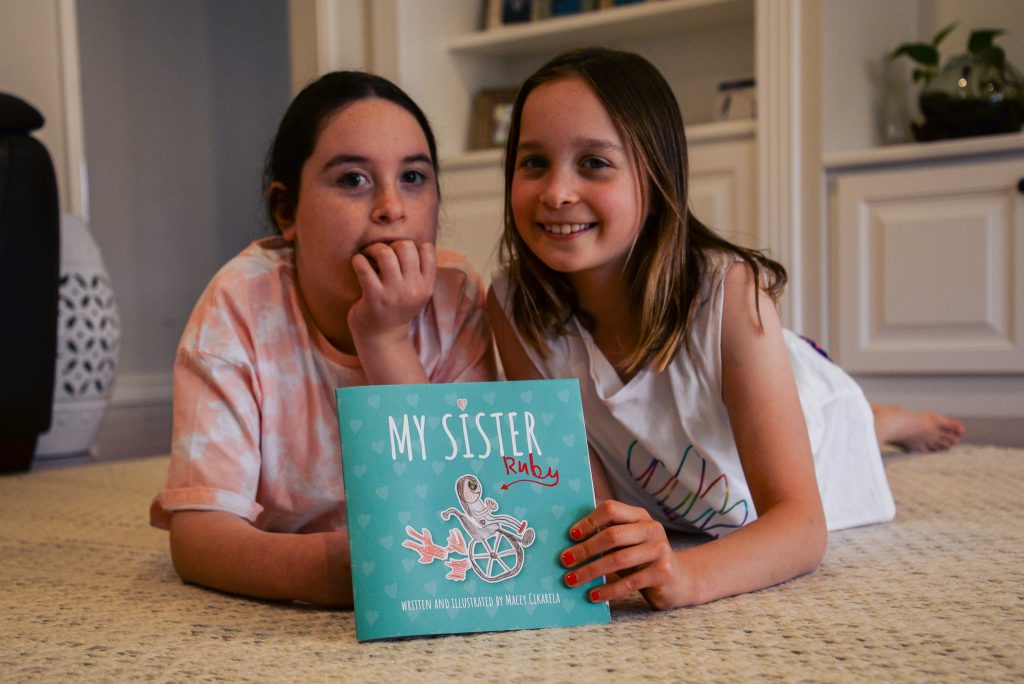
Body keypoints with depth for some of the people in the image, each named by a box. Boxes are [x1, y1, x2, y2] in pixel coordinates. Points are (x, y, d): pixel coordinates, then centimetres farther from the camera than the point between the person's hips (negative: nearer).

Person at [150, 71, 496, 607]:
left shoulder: (456, 298, -16)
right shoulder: (242, 306, -21)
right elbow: (197, 532, -27)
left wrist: (387, 342, -30)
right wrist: (319, 568, -49)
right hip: (260, 618, -1)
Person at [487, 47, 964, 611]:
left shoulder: (729, 292, -41)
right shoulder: (513, 307, -33)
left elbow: (801, 522, -43)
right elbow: (591, 499, -26)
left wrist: (685, 575, -63)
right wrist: (600, 549, -50)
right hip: (663, 514, 3)